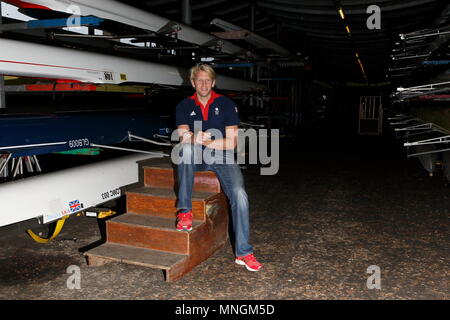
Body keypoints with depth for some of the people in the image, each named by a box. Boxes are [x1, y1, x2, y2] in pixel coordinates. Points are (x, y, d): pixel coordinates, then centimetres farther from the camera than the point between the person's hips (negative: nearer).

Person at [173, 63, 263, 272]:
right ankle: (185, 211, -30)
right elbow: (183, 137, -9)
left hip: (222, 157, -1)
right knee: (186, 147, -35)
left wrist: (209, 142, -20)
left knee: (239, 194, -24)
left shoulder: (226, 104, 0)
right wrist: (194, 138, -32)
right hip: (195, 158, 1)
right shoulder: (185, 106, 5)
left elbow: (232, 142, -6)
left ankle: (243, 252, -13)